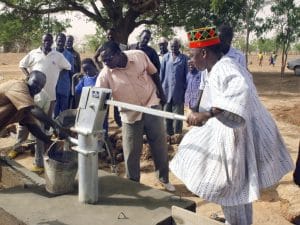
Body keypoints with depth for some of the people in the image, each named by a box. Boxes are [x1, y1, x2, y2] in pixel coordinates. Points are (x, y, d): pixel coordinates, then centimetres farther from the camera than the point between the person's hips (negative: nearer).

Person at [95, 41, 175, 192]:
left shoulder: (140, 56, -14)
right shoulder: (105, 74, -17)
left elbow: (153, 73, 3)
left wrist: (161, 93, 6)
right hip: (131, 115, -1)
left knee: (160, 146, 12)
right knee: (131, 153, 6)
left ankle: (164, 178, 33)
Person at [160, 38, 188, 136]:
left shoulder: (184, 58, 0)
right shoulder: (166, 57, 5)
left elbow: (186, 74, 2)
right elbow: (162, 72, 7)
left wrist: (186, 89, -1)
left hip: (179, 90, -2)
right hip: (166, 89, 2)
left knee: (178, 113, 5)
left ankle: (177, 134, 14)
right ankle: (168, 133, 18)